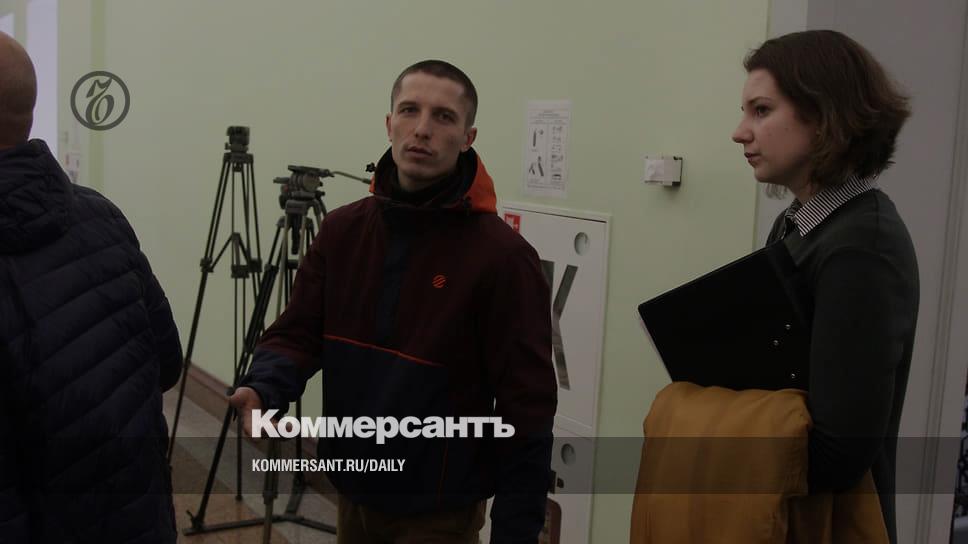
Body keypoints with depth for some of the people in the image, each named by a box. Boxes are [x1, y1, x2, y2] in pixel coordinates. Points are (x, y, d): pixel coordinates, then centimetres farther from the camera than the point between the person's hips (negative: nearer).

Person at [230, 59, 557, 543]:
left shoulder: (501, 255, -17)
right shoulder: (342, 230, 0)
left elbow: (526, 409, -15)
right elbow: (298, 332, 2)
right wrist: (263, 389, -19)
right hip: (352, 494, 5)